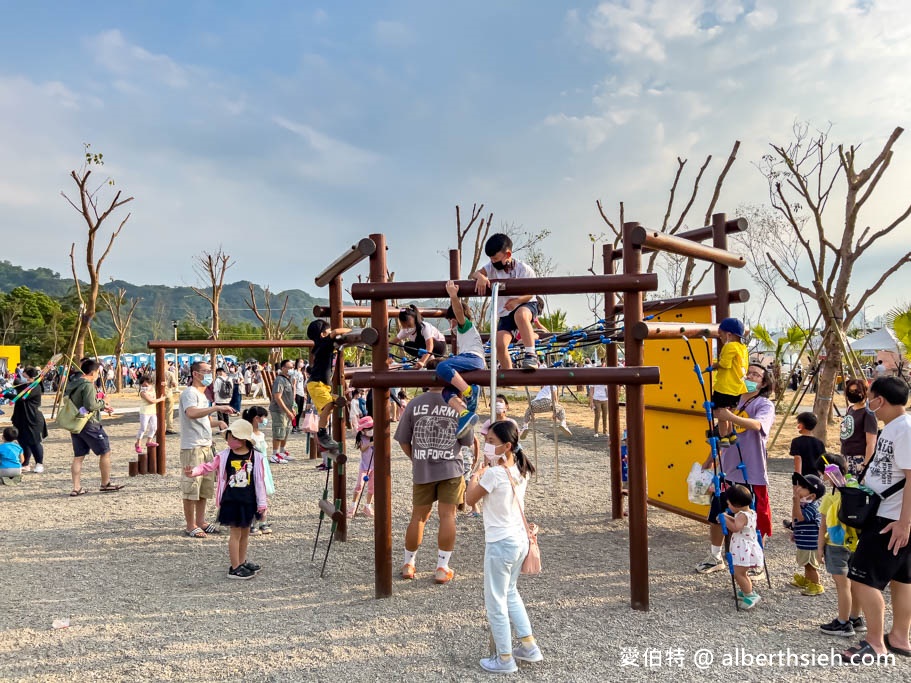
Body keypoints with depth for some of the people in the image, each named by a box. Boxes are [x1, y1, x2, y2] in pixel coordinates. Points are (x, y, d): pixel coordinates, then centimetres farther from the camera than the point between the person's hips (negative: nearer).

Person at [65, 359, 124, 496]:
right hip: (89, 424, -8)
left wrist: (102, 407, 19)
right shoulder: (88, 385, -16)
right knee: (105, 452, 6)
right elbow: (90, 405, -26)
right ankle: (106, 484, 13)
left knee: (78, 457, 9)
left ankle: (76, 488, 7)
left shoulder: (72, 385, 13)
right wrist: (102, 403, -6)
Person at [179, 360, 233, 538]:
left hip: (206, 446, 10)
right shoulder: (190, 393, -11)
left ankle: (200, 522, 24)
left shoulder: (203, 395, 19)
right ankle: (190, 526, 6)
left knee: (206, 486, 14)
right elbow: (191, 413, -31)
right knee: (191, 487, -2)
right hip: (192, 448, -10)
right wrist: (217, 407, -34)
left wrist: (218, 422, 7)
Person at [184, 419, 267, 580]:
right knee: (235, 533, 2)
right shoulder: (224, 456, -5)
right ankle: (235, 568, 10)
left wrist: (262, 504, -1)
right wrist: (192, 472, -24)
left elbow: (260, 481, -2)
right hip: (231, 500, -2)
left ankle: (242, 562, 32)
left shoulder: (256, 457, -5)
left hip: (249, 501, 2)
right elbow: (208, 466, -4)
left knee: (245, 532, 16)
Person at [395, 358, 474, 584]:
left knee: (418, 516, 13)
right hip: (450, 468, -2)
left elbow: (403, 440, 1)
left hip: (422, 470, 2)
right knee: (447, 515, 4)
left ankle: (408, 563, 26)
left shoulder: (415, 403, -4)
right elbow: (467, 441, 1)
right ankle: (442, 567, 5)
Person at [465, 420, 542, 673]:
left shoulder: (493, 473, -22)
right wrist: (488, 467, 6)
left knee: (495, 601, 8)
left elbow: (470, 499, -10)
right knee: (510, 593, 26)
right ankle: (529, 647, 31)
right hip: (520, 539, 8)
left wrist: (478, 472, -2)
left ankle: (505, 659, 19)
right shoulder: (521, 470, 1)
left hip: (500, 544, -8)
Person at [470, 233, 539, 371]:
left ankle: (531, 355, -40)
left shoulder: (524, 269, -16)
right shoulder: (492, 267, -7)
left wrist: (517, 300, -34)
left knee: (520, 314, -41)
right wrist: (480, 276, -47)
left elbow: (531, 292, -13)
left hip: (526, 304, -4)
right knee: (500, 344, -15)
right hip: (505, 313, 4)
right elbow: (472, 274, -21)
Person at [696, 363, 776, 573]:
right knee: (716, 516, 15)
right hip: (727, 471, 6)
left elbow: (756, 424, -33)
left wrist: (730, 417, -47)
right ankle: (714, 558, 32)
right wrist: (710, 459, 21)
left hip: (752, 475, -6)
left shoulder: (765, 405, -9)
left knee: (755, 521, 6)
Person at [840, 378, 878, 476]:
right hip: (846, 458, 8)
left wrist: (865, 466, -18)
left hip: (860, 459, -8)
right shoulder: (850, 409, 11)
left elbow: (871, 444, -15)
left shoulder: (868, 413, -12)